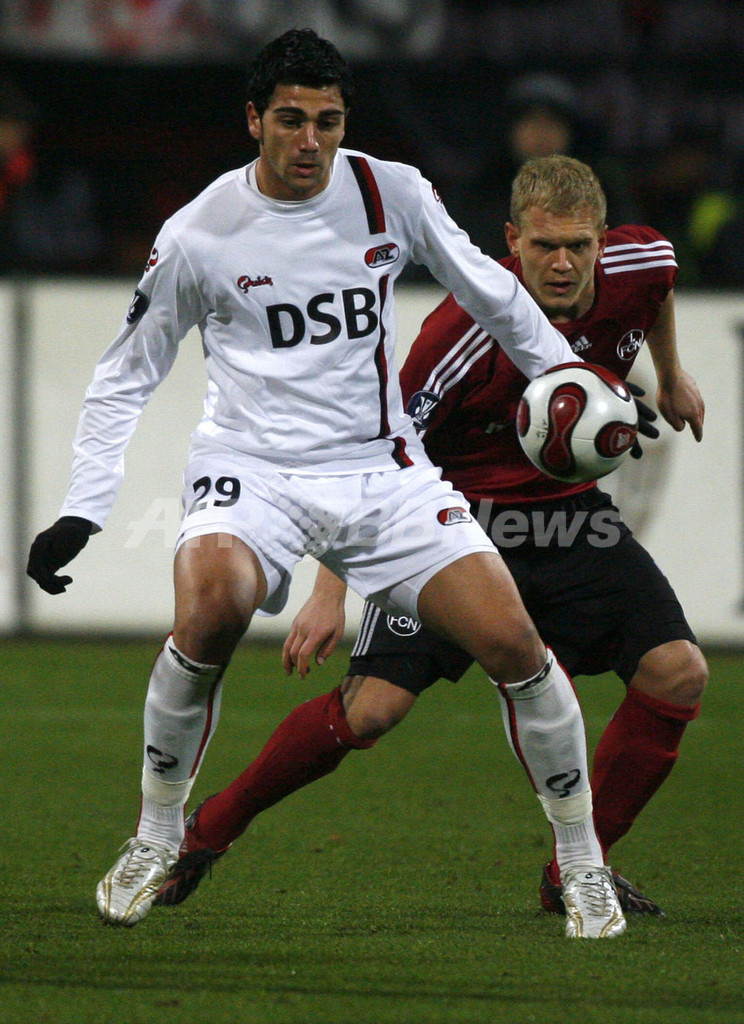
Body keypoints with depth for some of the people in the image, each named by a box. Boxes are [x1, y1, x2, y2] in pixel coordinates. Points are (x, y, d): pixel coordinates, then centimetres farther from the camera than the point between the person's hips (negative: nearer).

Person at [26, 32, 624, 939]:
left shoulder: (390, 194, -1)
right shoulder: (200, 235, -6)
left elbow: (489, 292, 16)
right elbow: (124, 377, 5)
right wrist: (81, 512, -1)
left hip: (381, 469, 2)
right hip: (252, 470, -2)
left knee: (513, 643, -12)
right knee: (210, 612, -33)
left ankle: (582, 865, 9)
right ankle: (157, 838, -9)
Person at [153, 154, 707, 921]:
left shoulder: (637, 267, -13)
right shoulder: (463, 335, -28)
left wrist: (670, 376, 31)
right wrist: (330, 594, -20)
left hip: (571, 511, 5)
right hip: (459, 515, -5)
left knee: (678, 674, -13)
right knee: (371, 707, -16)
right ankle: (203, 831, 5)